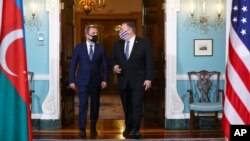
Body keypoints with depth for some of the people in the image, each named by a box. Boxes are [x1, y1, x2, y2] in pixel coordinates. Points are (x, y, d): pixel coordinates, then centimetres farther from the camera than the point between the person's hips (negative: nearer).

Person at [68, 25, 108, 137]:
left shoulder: (101, 49, 4)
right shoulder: (79, 47, 0)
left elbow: (105, 66, 4)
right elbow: (73, 65, 0)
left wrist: (105, 80, -7)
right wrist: (72, 81, -5)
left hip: (96, 82, 2)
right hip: (82, 81, -2)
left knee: (95, 105, 10)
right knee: (83, 105, -5)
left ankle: (93, 128, 23)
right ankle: (82, 129, -1)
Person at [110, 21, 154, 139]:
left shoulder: (144, 43, -4)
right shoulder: (118, 44, 9)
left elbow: (149, 62, -5)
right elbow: (112, 59, 15)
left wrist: (148, 78, -10)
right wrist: (114, 66, -9)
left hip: (138, 81, -4)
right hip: (123, 80, 4)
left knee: (137, 105, -4)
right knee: (126, 106, 11)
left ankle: (135, 129, 4)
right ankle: (128, 127, 25)